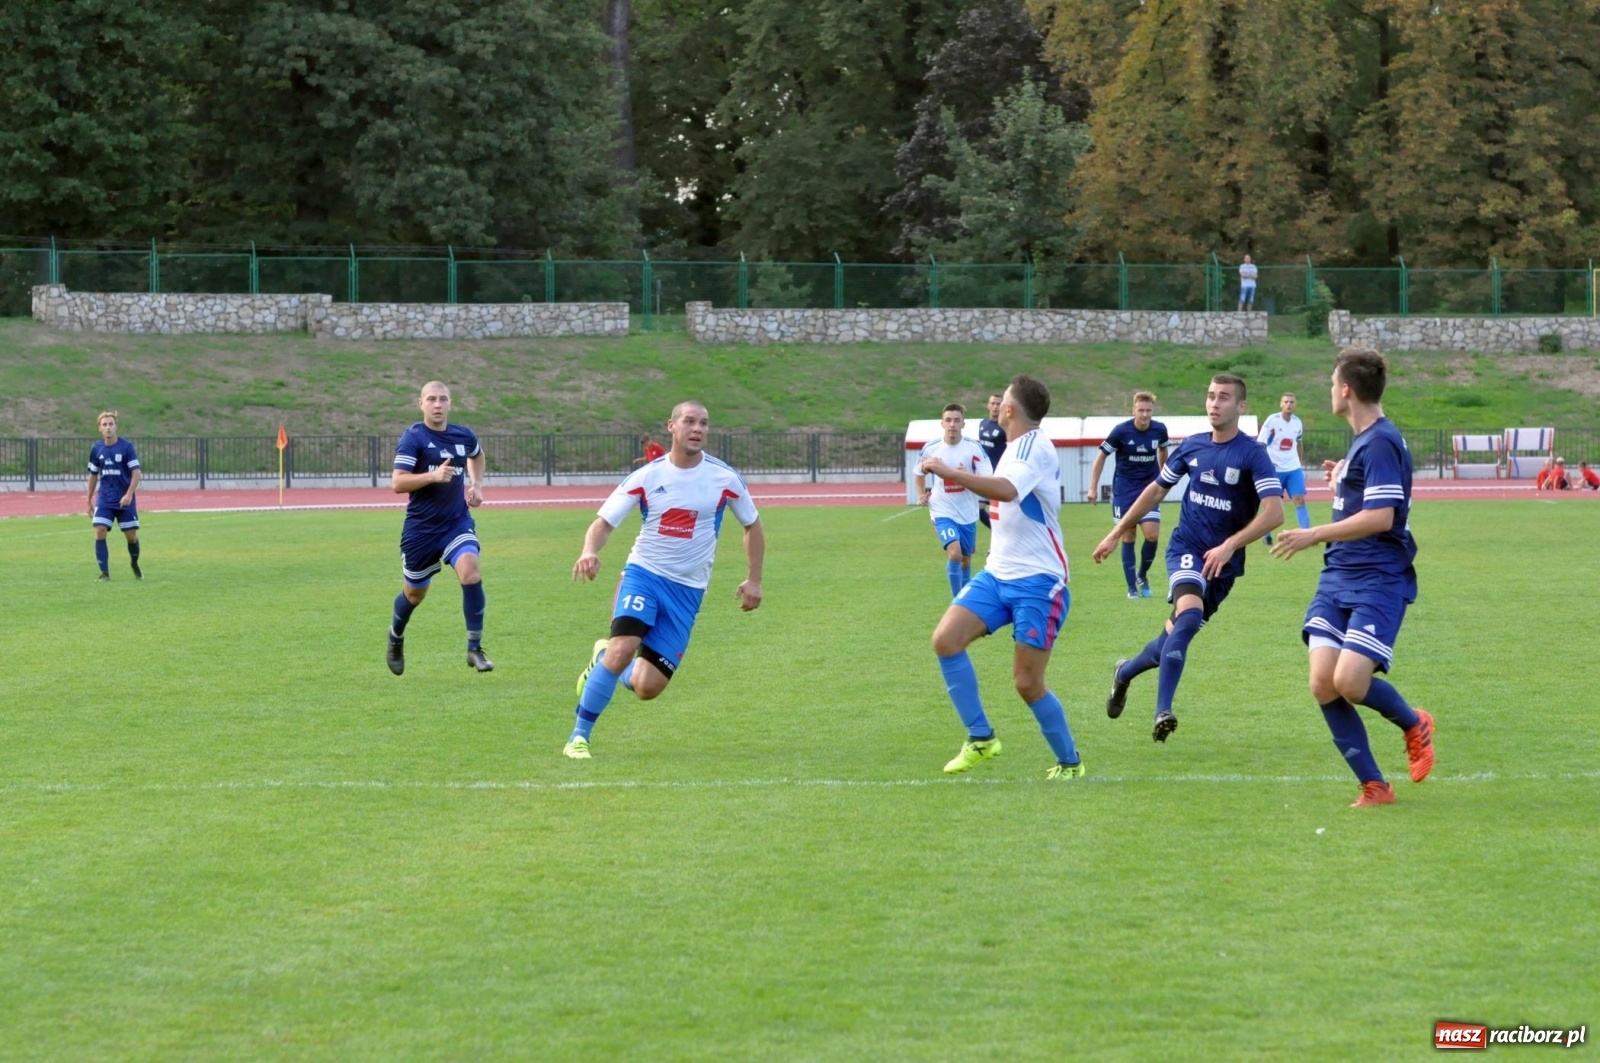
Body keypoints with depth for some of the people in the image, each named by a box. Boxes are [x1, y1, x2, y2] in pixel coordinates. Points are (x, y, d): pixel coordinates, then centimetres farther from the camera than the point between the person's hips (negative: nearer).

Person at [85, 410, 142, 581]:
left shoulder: (126, 447, -9)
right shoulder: (96, 449, 1)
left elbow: (136, 472, -11)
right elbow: (93, 475, 13)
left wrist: (129, 494, -23)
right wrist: (89, 501, 14)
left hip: (124, 500, -2)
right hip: (104, 498, 2)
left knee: (131, 535, 5)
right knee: (100, 532, -12)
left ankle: (135, 566, 32)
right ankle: (104, 573, -7)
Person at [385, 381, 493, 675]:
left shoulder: (464, 436, 3)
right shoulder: (413, 438, -12)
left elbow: (477, 456, 29)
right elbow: (398, 483, -20)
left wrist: (476, 485, 14)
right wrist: (433, 475, -31)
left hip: (457, 521, 2)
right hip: (421, 527, -2)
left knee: (470, 573, -23)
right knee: (414, 592, 12)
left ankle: (475, 648, -13)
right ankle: (396, 637, 45)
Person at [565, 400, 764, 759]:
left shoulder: (725, 479, -3)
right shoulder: (647, 477, -5)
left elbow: (752, 526, 13)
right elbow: (603, 523, -6)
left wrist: (754, 579, 5)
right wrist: (590, 552, -28)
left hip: (688, 589, 1)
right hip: (644, 572, -1)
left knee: (647, 688, -6)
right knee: (623, 648, -28)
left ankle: (604, 660, 29)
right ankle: (579, 737, -14)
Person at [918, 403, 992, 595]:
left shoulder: (974, 448, -10)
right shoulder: (931, 448, -6)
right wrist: (921, 495, 3)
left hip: (968, 513, 2)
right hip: (943, 511, -2)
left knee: (965, 559, 15)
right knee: (954, 553, -21)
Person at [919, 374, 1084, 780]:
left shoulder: (1033, 446, -15)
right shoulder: (1017, 447, 13)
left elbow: (1006, 490, -36)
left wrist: (950, 473, -36)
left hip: (1037, 581, -8)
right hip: (997, 574, 8)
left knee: (1028, 683, -7)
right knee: (946, 638, -12)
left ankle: (1070, 763, 13)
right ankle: (980, 738, -2)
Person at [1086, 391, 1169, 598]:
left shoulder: (1159, 430, -6)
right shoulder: (1121, 431, -14)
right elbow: (1101, 456, -4)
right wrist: (1093, 487, -5)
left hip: (1149, 488, 2)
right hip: (1124, 489, -2)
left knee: (1152, 534, -11)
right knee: (1128, 536, -1)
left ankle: (1143, 576, 14)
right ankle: (1132, 587, 8)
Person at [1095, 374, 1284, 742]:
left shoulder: (1252, 453, -11)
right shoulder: (1192, 446, 1)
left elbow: (1274, 511, -20)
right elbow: (1156, 490, 15)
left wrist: (1229, 546, -28)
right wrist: (1116, 534, 15)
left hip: (1223, 561, 0)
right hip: (1186, 547, 0)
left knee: (1178, 633, 10)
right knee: (1189, 614, -27)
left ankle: (1125, 672, 39)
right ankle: (1163, 711, -28)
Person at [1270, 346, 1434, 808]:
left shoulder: (1381, 442, -13)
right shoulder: (1361, 440, 17)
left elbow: (1379, 517, -22)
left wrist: (1314, 535, -18)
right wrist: (1341, 480, 26)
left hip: (1378, 581, -9)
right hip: (1337, 578, 9)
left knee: (1350, 681, -20)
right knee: (1323, 684, -5)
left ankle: (1414, 724, 12)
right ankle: (1374, 786, 3)